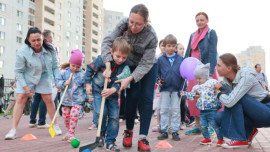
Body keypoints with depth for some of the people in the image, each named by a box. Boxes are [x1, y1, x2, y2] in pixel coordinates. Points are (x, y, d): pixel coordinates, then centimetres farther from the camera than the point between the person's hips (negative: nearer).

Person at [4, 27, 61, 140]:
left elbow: (55, 67, -7)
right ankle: (13, 130, -6)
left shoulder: (50, 50, -20)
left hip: (44, 77, 2)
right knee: (20, 99, -9)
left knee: (48, 100, 4)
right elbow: (18, 71, -17)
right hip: (26, 78, -2)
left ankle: (55, 125, 21)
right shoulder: (22, 52, -28)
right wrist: (25, 87, -18)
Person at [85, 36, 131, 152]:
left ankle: (110, 142, 10)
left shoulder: (125, 66, -12)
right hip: (98, 90, -3)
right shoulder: (102, 59, -19)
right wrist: (88, 84, -3)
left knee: (114, 116, -2)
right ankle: (101, 135, 11)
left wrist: (112, 90, -35)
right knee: (102, 112, -17)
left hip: (112, 92, 3)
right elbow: (90, 69, -5)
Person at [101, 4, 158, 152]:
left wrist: (129, 79, -41)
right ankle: (129, 131, 13)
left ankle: (143, 138, -4)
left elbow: (145, 64, -29)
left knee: (146, 98, -8)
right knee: (133, 96, -7)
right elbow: (108, 41, -27)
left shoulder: (151, 37, -32)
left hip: (149, 67, -1)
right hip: (131, 65, 2)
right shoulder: (124, 24, -26)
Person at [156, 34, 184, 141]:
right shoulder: (161, 59, 1)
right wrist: (158, 80, -12)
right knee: (164, 110, 7)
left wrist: (182, 88, -5)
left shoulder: (180, 59, 1)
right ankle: (164, 131, 17)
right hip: (165, 89, 0)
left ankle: (175, 131, 16)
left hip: (176, 89, 0)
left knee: (176, 110, 6)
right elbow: (157, 72, 8)